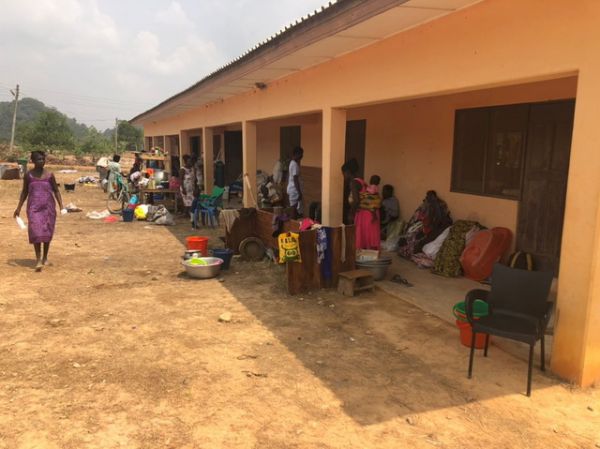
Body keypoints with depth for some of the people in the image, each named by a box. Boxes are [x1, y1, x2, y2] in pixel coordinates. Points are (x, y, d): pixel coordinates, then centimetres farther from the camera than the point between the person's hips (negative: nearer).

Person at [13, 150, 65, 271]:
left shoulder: (49, 175, 0)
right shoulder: (28, 175, 1)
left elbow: (56, 191, 4)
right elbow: (24, 192, 8)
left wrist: (61, 207, -5)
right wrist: (18, 208, 5)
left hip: (48, 207, 1)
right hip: (34, 207, -1)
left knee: (47, 232, 7)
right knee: (35, 231, -11)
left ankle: (45, 257, 23)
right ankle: (38, 259, -9)